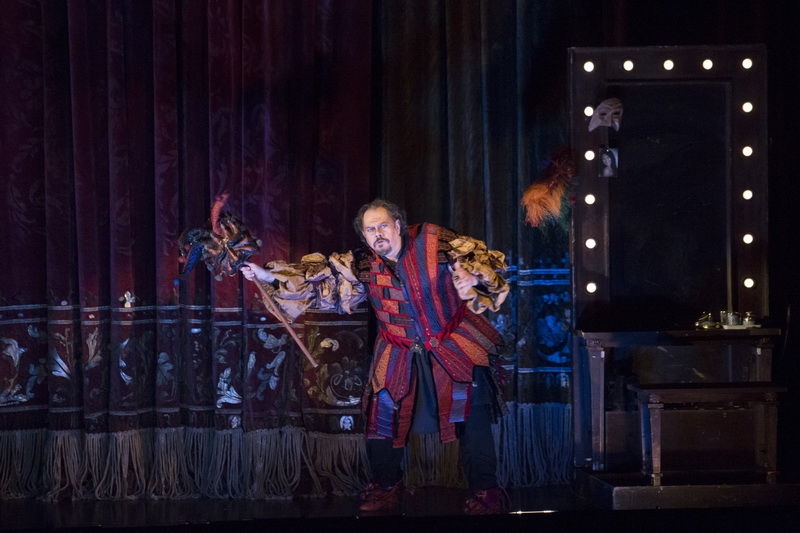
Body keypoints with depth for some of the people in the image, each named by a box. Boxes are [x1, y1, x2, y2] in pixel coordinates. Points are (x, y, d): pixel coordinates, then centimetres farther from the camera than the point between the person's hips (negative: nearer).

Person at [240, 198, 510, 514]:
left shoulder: (435, 242, -9)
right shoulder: (361, 266, -2)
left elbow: (482, 260, -5)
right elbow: (318, 277, -4)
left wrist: (473, 277, -27)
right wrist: (270, 276, -11)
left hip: (454, 345, -3)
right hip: (400, 355, 3)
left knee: (472, 412, -10)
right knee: (381, 413, 0)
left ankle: (485, 491, 1)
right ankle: (385, 487, 22)